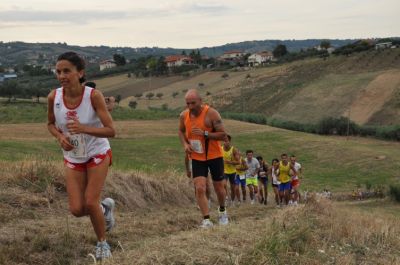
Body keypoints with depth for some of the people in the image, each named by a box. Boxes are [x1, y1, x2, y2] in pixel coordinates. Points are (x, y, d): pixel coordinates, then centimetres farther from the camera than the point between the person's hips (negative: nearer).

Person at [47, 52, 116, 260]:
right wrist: (60, 137, -18)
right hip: (73, 158, 3)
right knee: (77, 209, -3)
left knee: (90, 203, -9)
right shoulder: (53, 97, -16)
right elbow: (50, 124, 4)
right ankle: (105, 207, 32)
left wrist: (84, 129, -40)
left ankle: (102, 243, 18)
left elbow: (111, 131, -24)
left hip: (98, 155, -3)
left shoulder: (93, 95, -25)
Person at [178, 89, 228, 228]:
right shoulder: (184, 115, -5)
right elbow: (181, 131, 15)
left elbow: (223, 135, -18)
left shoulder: (211, 113, -19)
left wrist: (205, 134, -29)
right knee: (200, 188, -12)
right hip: (197, 158, 2)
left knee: (219, 188, 12)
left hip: (214, 156, -2)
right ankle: (206, 220, -8)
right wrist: (185, 144, -4)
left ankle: (222, 211, 40)